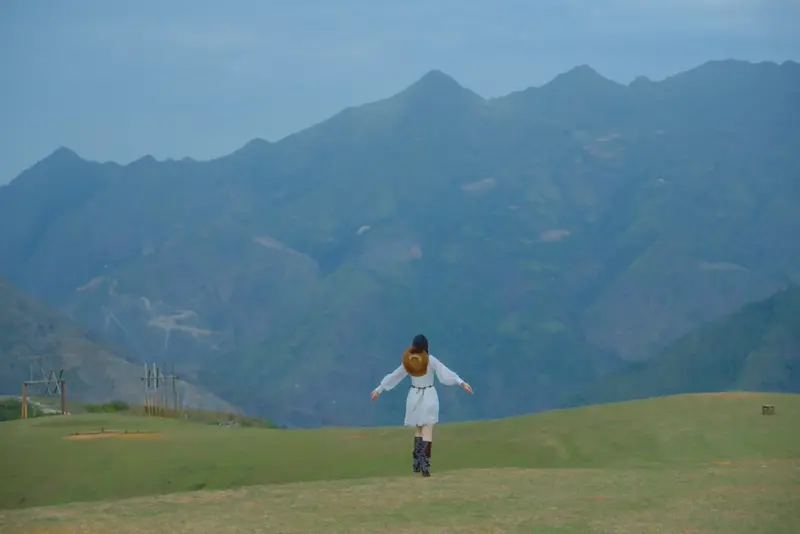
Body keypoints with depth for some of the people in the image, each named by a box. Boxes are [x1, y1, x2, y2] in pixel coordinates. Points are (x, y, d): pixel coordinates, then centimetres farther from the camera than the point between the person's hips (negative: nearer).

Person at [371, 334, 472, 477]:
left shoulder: (408, 362, 0)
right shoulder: (430, 360, -9)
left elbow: (393, 376, 8)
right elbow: (446, 372, -18)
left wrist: (379, 389, 17)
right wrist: (462, 383, -22)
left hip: (414, 396, 4)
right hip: (429, 396, -4)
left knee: (418, 430, 20)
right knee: (427, 432, -6)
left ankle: (417, 463, 21)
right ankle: (424, 466, -16)